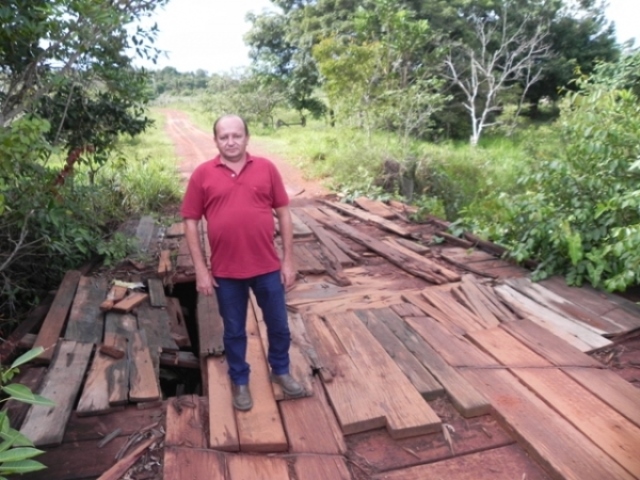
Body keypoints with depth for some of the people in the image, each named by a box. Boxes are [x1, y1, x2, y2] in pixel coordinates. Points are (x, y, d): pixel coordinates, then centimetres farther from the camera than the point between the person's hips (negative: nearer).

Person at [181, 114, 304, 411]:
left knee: (279, 325, 16)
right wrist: (200, 270, -5)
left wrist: (288, 260, -1)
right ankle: (239, 381, 37)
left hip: (268, 267, 1)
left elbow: (283, 214, 2)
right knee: (234, 331, 15)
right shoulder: (202, 174, -3)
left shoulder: (266, 168, -1)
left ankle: (280, 371, 41)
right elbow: (190, 222, -1)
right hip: (226, 271, -1)